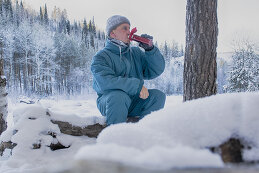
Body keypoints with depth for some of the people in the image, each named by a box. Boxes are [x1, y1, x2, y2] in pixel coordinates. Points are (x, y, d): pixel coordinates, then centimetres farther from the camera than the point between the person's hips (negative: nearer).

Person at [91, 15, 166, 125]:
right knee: (119, 96, -36)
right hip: (108, 101, -5)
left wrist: (150, 49, -7)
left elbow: (155, 71, 8)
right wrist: (137, 85, -29)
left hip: (134, 102, 5)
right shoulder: (101, 57, -6)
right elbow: (106, 82, -24)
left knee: (158, 95, -15)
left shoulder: (136, 53, 13)